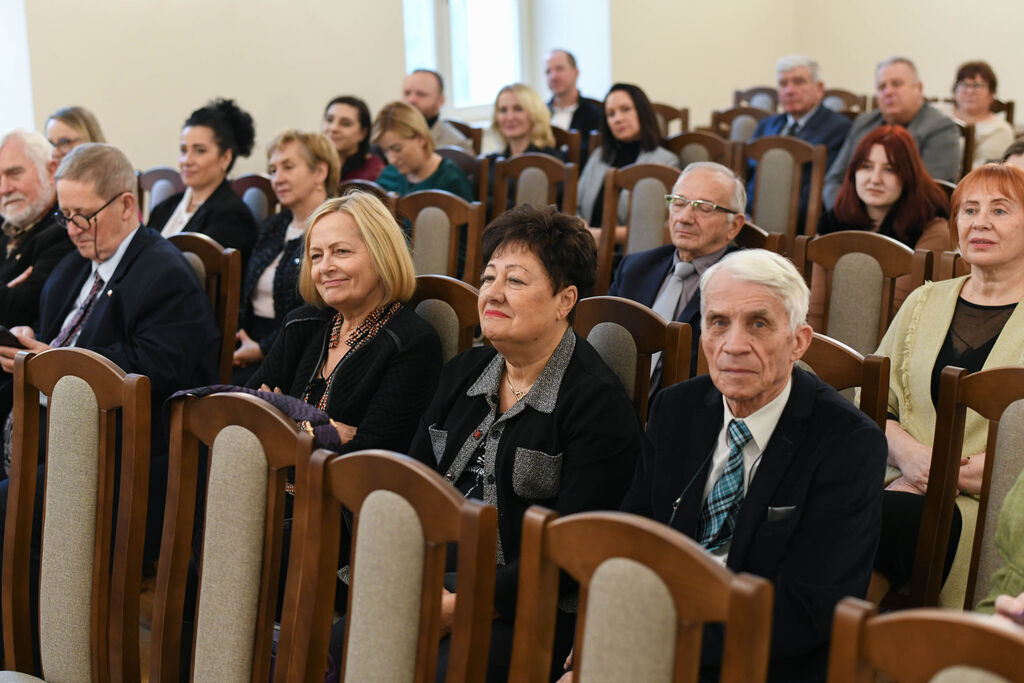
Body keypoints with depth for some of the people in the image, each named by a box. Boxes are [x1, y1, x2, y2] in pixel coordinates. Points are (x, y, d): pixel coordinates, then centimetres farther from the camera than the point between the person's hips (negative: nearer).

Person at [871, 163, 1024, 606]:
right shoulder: (925, 301, 19)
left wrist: (954, 472, -13)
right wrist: (908, 452, -5)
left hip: (987, 504, -3)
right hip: (908, 484, 4)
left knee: (896, 516, -34)